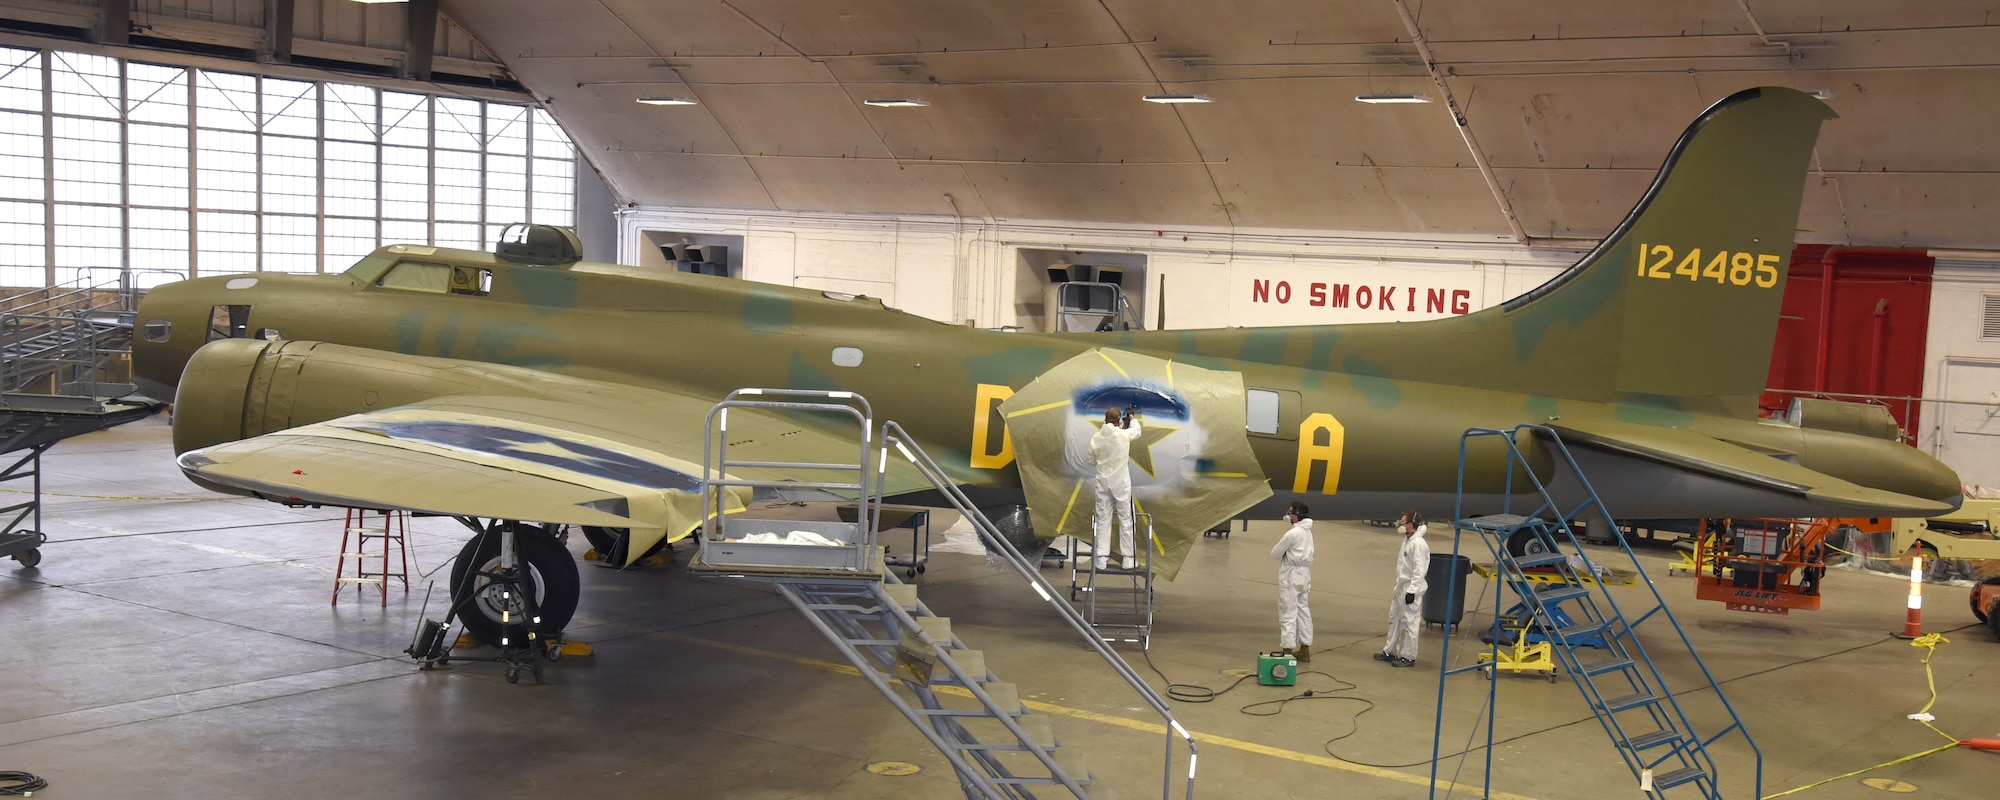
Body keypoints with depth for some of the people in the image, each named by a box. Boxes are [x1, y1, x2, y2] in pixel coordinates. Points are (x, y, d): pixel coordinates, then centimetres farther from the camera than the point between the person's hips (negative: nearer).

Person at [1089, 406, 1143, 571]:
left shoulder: (1096, 438, -3)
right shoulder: (1123, 434, -11)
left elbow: (1092, 461, 10)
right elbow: (1136, 431, 13)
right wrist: (1132, 419, 33)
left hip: (1103, 482, 3)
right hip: (1121, 482, -2)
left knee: (1103, 519, 8)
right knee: (1125, 519, 6)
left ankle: (1101, 558, 7)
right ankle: (1128, 558, 7)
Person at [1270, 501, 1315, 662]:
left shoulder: (1292, 534, -18)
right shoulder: (1307, 531, 7)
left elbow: (1275, 553, -10)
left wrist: (1281, 554, 10)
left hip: (1291, 575, -8)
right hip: (1304, 573, 9)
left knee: (1288, 613, -2)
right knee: (1303, 610, 14)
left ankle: (1288, 650, -1)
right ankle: (1305, 649, 20)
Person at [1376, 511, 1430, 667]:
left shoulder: (1418, 544, -20)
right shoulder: (1407, 539, 10)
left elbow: (1419, 570, -22)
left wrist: (1412, 591, -24)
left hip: (1411, 590, -10)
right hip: (1401, 588, 10)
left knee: (1409, 623, -3)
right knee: (1394, 620, 18)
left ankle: (1408, 657, 5)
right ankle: (1390, 652, 29)